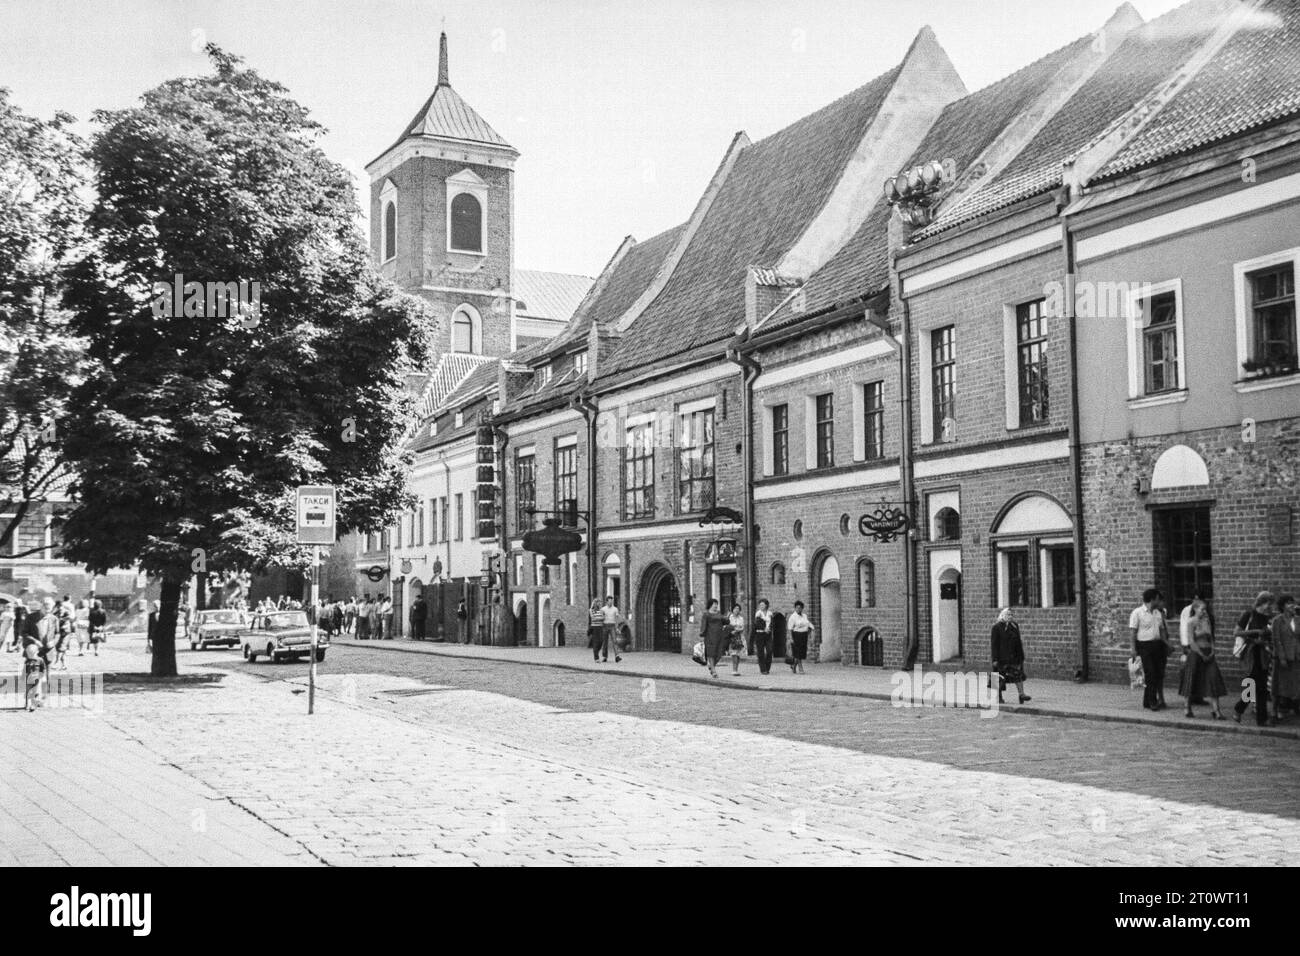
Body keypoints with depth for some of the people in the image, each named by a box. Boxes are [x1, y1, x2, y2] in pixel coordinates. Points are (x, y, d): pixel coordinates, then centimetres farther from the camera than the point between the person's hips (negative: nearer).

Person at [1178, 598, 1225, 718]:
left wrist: (1212, 651, -3)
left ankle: (1215, 709, -5)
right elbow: (1191, 641, -12)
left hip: (1207, 654, 5)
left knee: (1213, 679, -4)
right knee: (1191, 679, 3)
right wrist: (1202, 655, -14)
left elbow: (1211, 638, 13)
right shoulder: (1191, 622, -8)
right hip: (1195, 653, -5)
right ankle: (1187, 707, 16)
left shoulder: (1207, 621, 10)